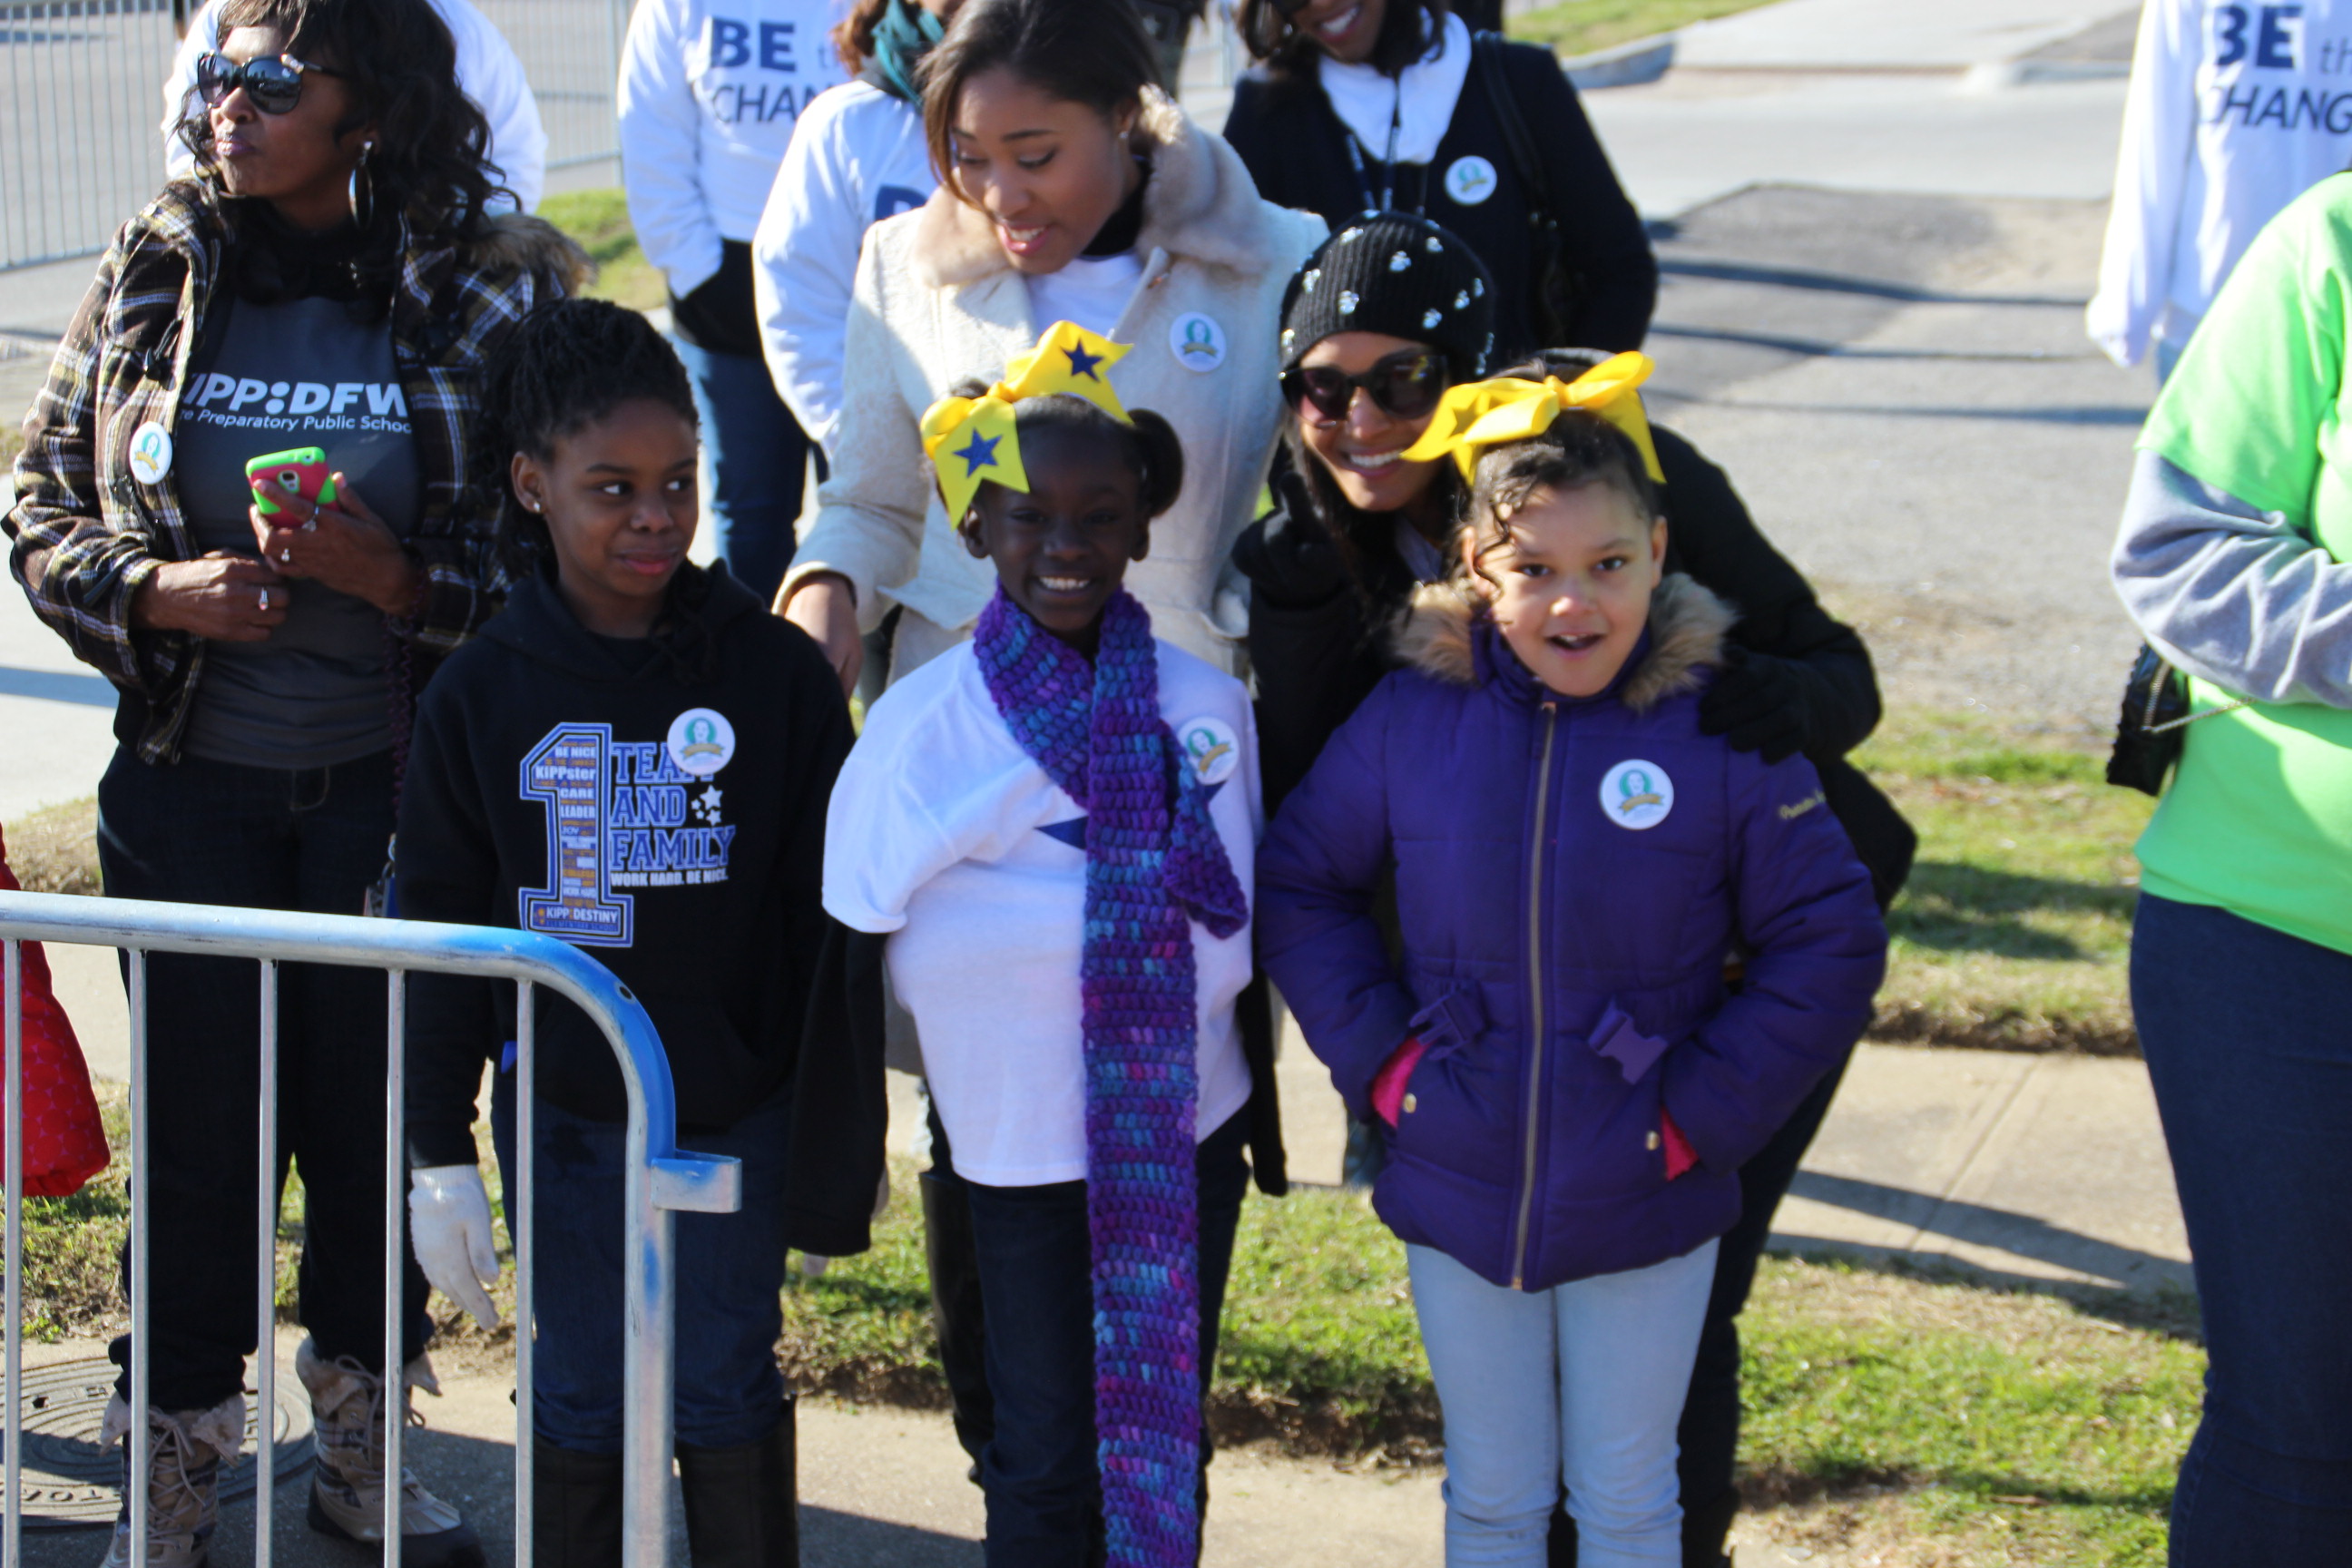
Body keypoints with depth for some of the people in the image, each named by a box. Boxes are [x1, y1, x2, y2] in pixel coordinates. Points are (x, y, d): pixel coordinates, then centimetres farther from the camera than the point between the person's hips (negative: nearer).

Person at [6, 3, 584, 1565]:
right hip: (192, 785, 1)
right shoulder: (154, 275, 0)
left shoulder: (496, 291, -6)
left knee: (381, 1112, 9)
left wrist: (395, 575, -19)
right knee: (202, 1118, 7)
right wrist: (153, 590, -12)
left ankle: (361, 1440, 30)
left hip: (393, 790, -1)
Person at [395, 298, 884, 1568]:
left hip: (738, 1114, -1)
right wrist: (439, 1152, -1)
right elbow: (440, 936, 0)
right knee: (578, 1396, 10)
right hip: (565, 1116, 1)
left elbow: (829, 923, -2)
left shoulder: (775, 674, -7)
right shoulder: (482, 695, -5)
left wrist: (836, 1135, 0)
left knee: (725, 1392, 9)